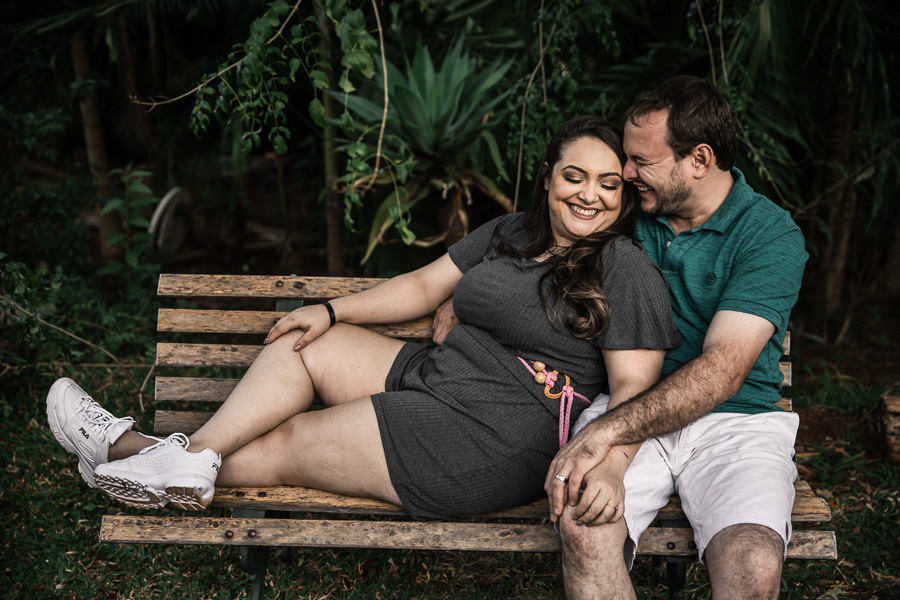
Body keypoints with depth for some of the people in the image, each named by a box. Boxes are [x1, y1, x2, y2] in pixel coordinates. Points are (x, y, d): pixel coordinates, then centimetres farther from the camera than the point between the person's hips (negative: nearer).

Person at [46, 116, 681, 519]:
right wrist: (331, 311, 7)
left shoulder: (626, 268, -11)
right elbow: (425, 285, 16)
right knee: (303, 340, 5)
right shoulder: (509, 233, 12)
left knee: (282, 445, -4)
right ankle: (191, 456, -3)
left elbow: (633, 386, -16)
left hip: (496, 445, -8)